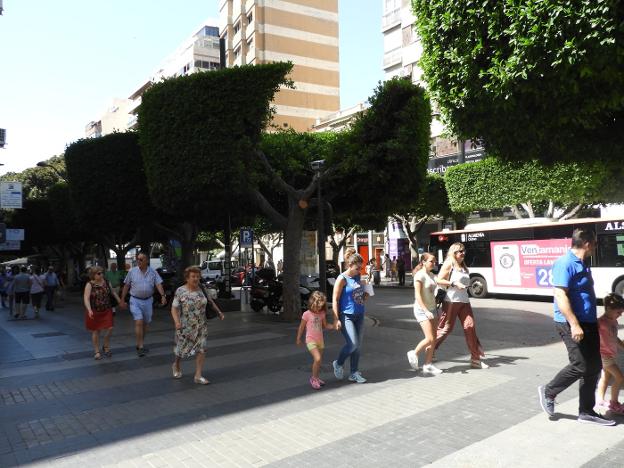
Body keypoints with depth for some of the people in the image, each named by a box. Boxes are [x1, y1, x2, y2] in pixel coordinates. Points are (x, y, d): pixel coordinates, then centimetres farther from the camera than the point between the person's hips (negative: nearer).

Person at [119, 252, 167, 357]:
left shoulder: (153, 272, 0)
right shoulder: (132, 271, -1)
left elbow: (158, 284, -6)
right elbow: (126, 286, 5)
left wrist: (163, 295, -21)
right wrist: (122, 299, 5)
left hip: (148, 300, 2)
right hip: (135, 300, -2)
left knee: (145, 323, 11)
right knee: (139, 322, -14)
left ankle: (140, 344, 28)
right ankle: (140, 347, -9)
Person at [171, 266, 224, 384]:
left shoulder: (201, 289, 0)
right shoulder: (180, 291, -11)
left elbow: (210, 300, 14)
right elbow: (174, 308, -12)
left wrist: (219, 312, 9)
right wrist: (176, 321, -27)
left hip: (201, 326, 3)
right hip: (185, 327, -3)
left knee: (201, 349, -5)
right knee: (182, 348, 11)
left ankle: (198, 376, 2)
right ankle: (176, 365, 43)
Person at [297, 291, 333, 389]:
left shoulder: (322, 314, 3)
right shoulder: (307, 314, -12)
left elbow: (325, 326, 10)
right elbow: (301, 327, -3)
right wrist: (298, 339, 3)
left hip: (320, 340, 6)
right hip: (311, 340, -6)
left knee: (318, 361, 13)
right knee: (317, 359, -19)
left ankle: (316, 378, 31)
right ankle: (314, 378, -4)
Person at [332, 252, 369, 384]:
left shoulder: (357, 277, 9)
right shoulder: (342, 279, -11)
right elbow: (335, 300, -13)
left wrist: (365, 296, 4)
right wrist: (336, 319, -17)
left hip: (359, 315, 7)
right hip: (346, 315, -7)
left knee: (357, 345, 8)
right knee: (352, 344, -12)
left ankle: (354, 373, 19)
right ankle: (338, 364, 14)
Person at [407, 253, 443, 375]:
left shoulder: (432, 275, 11)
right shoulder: (420, 275, -13)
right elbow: (417, 295, -18)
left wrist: (435, 310, 15)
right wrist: (426, 311, -24)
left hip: (432, 309, 8)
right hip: (422, 310, -8)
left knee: (433, 339, 5)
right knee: (429, 339, -13)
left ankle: (428, 365, 12)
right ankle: (414, 354, 10)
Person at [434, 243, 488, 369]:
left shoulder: (464, 266, 18)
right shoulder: (449, 264, -3)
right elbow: (439, 280, -11)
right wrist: (454, 284, -17)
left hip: (464, 301, 6)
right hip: (451, 301, -6)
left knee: (470, 326, -3)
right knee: (446, 328, -1)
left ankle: (475, 359, 1)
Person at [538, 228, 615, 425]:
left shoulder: (582, 263, 13)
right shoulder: (566, 263, -17)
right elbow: (560, 296, -24)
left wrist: (593, 321, 26)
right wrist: (574, 324, -28)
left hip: (588, 323, 10)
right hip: (571, 324, -10)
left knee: (594, 367, 10)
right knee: (580, 366, -8)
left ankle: (586, 412, 20)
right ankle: (548, 392, 15)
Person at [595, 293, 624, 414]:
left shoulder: (613, 321, 9)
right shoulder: (601, 322, -20)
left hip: (611, 354, 9)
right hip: (604, 354, -9)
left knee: (606, 377, 18)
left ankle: (600, 400, 30)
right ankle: (614, 404, 3)